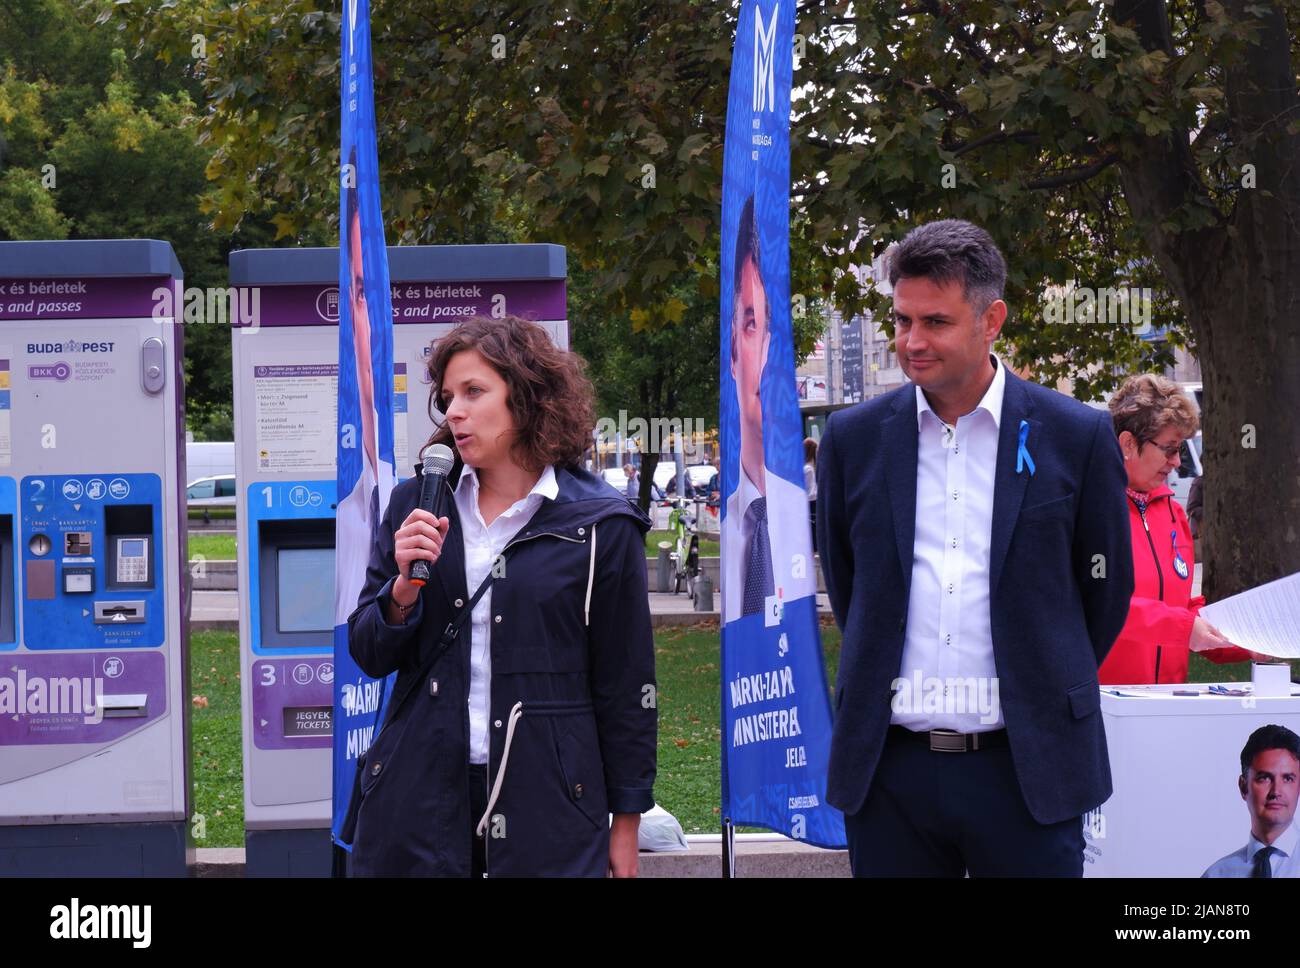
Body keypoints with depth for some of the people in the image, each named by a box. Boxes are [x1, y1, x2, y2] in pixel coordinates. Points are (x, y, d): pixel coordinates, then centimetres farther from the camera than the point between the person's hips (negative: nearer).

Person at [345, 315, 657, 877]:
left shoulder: (600, 526, -2)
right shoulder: (415, 505, 9)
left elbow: (625, 684, 1)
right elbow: (369, 656, 9)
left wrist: (626, 825, 2)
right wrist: (405, 587, -10)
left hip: (546, 808, -3)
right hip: (418, 800, 3)